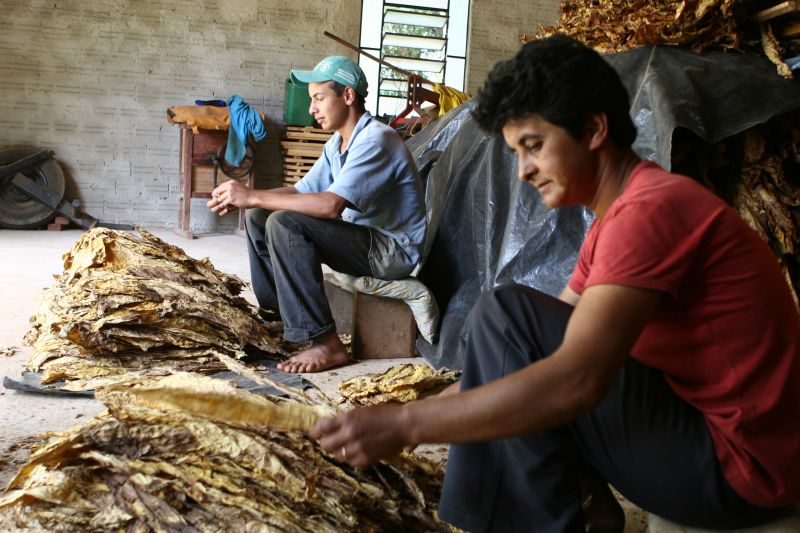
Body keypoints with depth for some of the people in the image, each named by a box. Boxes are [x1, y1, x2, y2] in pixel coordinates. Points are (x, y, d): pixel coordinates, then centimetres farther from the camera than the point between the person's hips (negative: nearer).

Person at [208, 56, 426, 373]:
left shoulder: (376, 140, -19)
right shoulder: (337, 143, 12)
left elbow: (331, 205, -30)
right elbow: (301, 191, 9)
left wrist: (254, 197, -25)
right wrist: (240, 199, -8)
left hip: (395, 251, -9)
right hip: (364, 240, 10)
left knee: (285, 224, -27)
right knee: (259, 218, 7)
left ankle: (326, 343, -23)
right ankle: (277, 315, 14)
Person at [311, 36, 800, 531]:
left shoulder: (652, 209, -21)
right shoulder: (619, 217, 11)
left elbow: (576, 381, -32)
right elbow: (550, 342, 11)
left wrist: (405, 424, -26)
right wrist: (429, 409, 2)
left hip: (734, 465, -10)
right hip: (696, 423, 10)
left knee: (505, 313, -18)